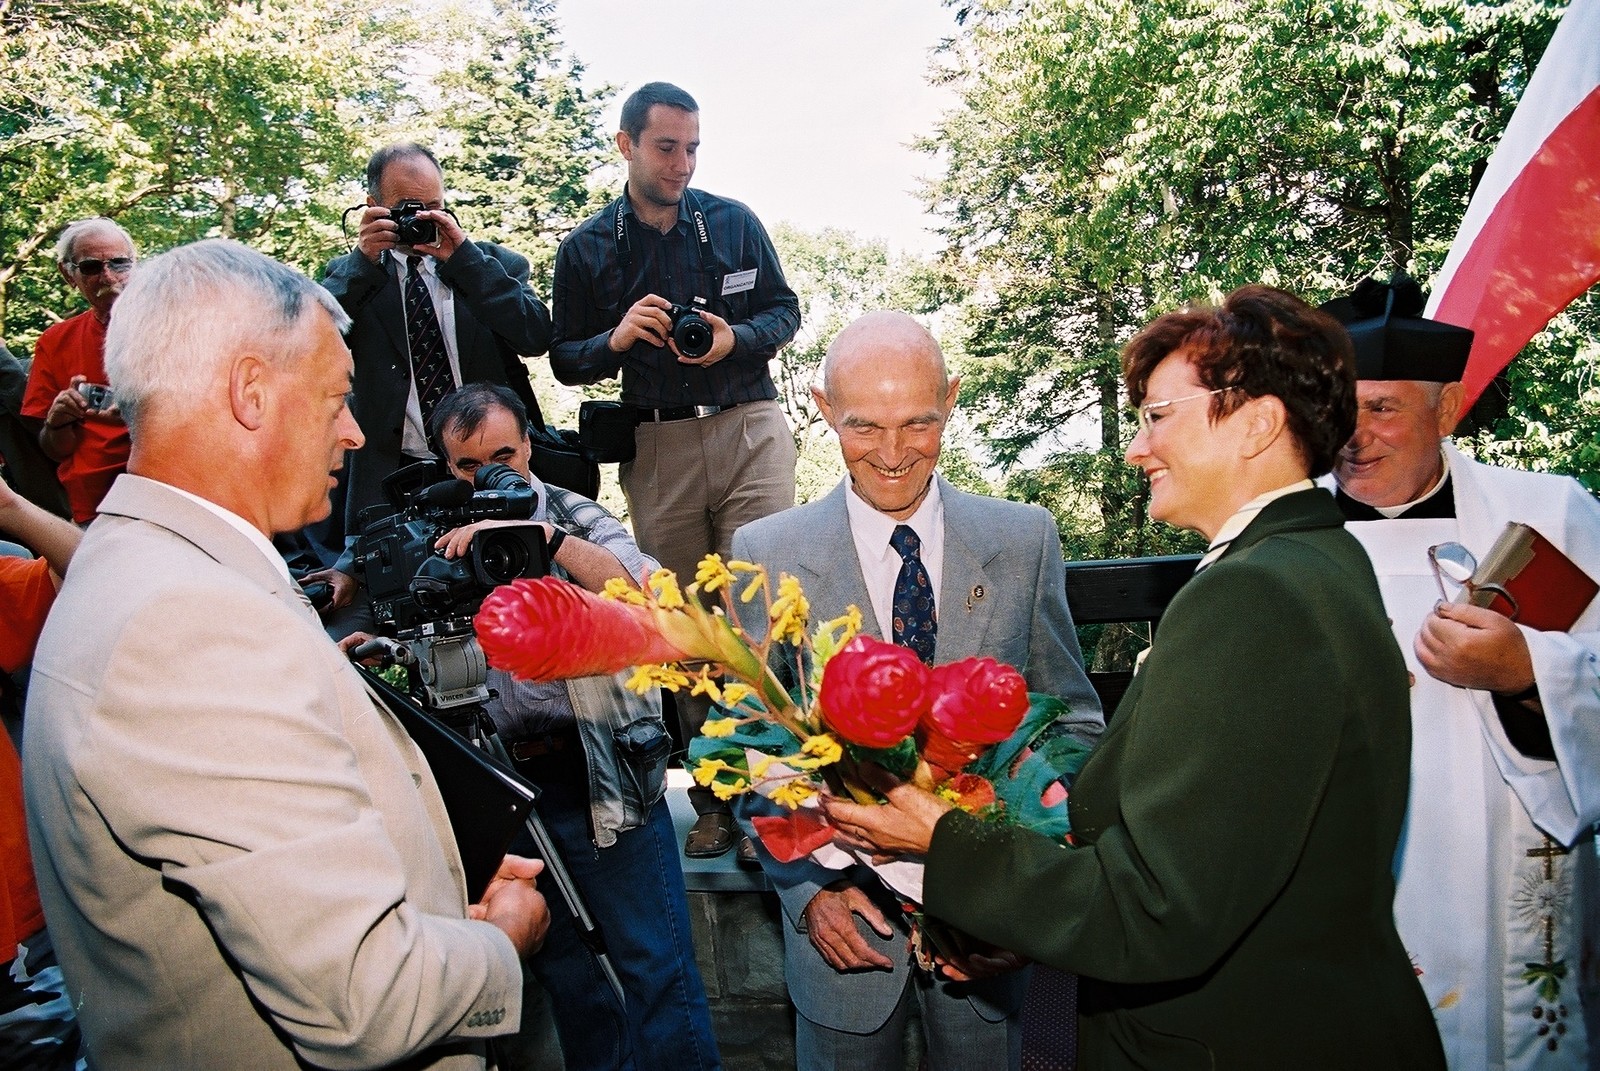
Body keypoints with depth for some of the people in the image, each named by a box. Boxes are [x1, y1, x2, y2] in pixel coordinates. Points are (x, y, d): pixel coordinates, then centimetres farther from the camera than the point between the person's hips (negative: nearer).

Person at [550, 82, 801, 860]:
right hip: (657, 448, 1)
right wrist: (617, 339, -12)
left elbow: (784, 310, 12)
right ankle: (713, 800, 15)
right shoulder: (586, 249, 8)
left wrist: (735, 339, -9)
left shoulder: (735, 223, 8)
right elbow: (566, 360, 9)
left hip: (750, 432, 0)